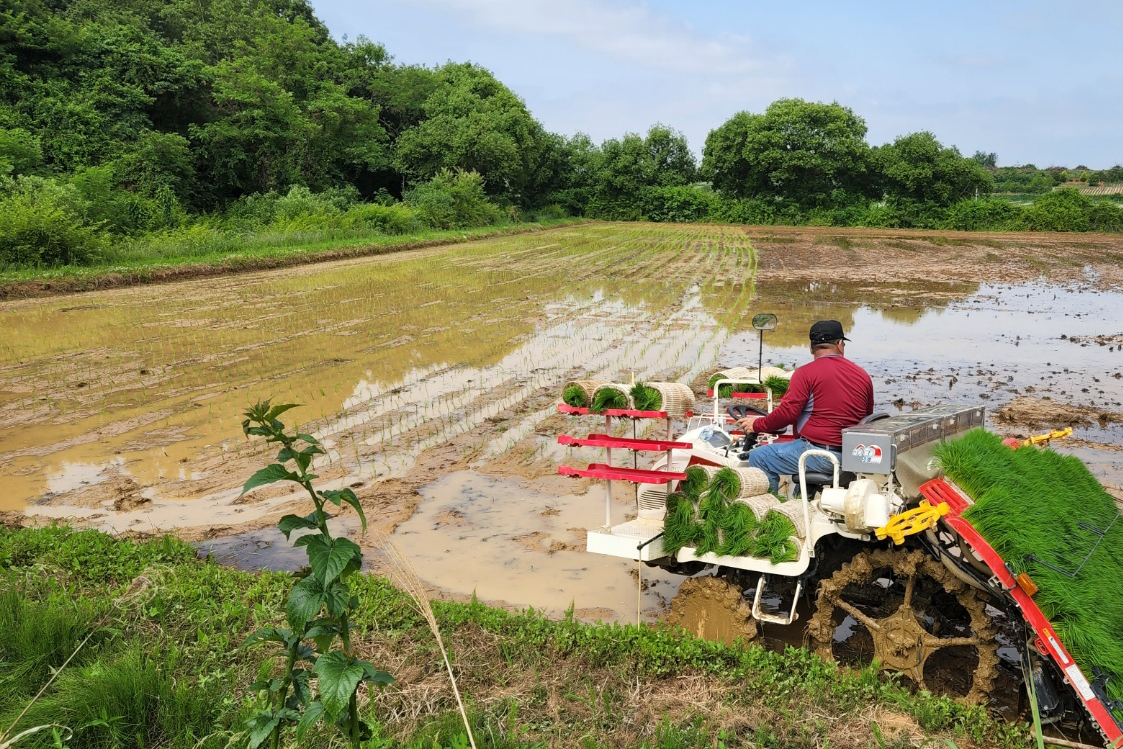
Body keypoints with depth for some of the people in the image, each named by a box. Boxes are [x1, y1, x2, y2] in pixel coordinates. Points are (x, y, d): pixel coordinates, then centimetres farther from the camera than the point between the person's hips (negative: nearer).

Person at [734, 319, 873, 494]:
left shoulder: (806, 373, -9)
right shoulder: (863, 375, 10)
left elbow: (787, 412, -14)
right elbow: (868, 418, 19)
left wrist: (757, 425, 1)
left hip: (821, 455, -8)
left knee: (758, 457, 1)